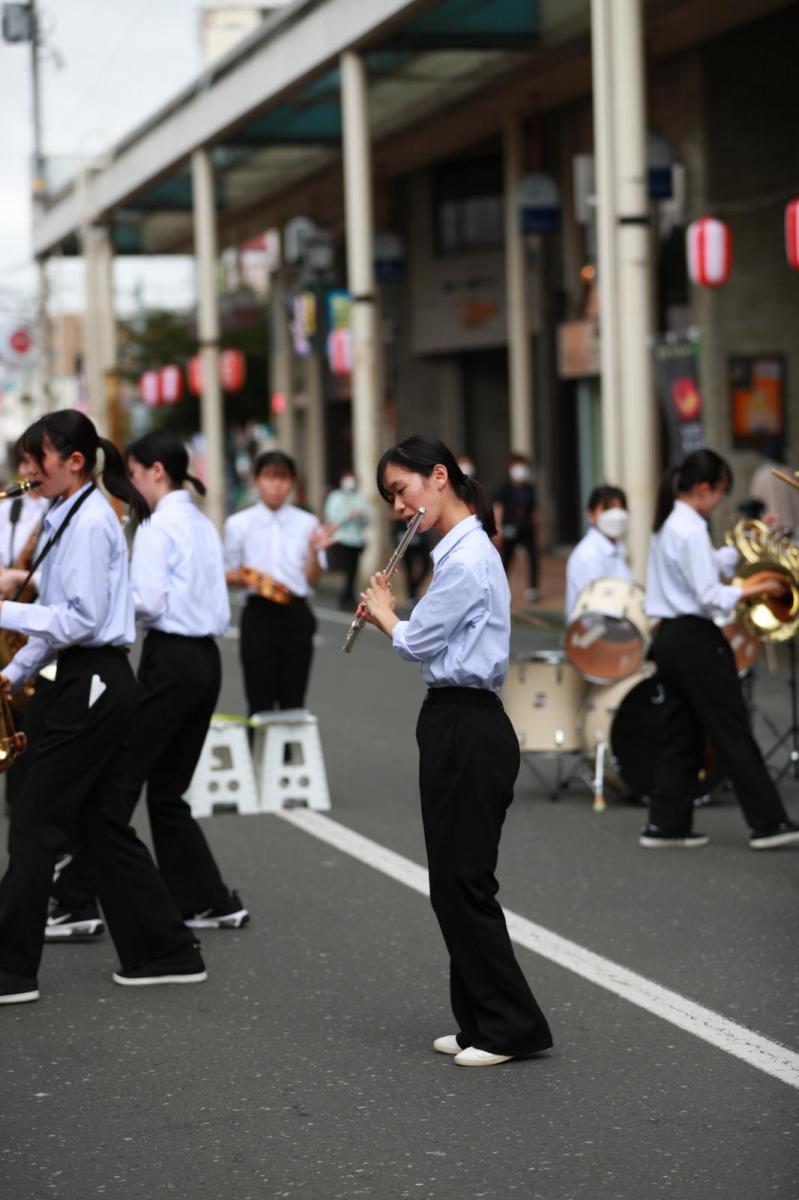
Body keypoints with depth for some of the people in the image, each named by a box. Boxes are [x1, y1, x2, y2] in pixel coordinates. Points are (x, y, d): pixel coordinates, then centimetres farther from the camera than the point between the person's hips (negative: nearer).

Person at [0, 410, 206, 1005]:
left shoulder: (90, 522, -15)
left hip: (93, 684, -10)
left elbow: (81, 620, -20)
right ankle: (166, 951, 16)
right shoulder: (71, 516, 15)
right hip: (94, 682, 10)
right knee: (102, 823, 12)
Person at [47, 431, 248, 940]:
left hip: (170, 661, -9)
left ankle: (76, 905, -4)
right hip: (207, 660, 9)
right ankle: (211, 902, 14)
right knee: (168, 790, 14)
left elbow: (147, 603, -18)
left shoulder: (158, 527, -10)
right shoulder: (205, 526, 16)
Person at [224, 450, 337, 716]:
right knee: (260, 701, -2)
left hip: (296, 614, 1)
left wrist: (314, 551, -10)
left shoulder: (307, 523, 6)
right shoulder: (239, 524, 4)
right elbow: (229, 575, 9)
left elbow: (313, 580, 8)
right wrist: (245, 579, -13)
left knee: (293, 700, 2)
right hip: (259, 613, -1)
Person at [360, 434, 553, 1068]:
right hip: (459, 724, 10)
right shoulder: (465, 550, 15)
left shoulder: (466, 558, -17)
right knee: (456, 880, 12)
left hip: (466, 730, -10)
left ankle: (512, 1025, 0)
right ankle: (480, 1021, 18)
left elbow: (418, 640, -13)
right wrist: (389, 616, 7)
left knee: (462, 880, -5)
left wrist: (383, 611, 5)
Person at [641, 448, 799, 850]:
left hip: (669, 637, 9)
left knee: (681, 734, 12)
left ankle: (666, 824, 12)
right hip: (695, 639, -9)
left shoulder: (666, 525, 12)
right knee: (733, 733, -4)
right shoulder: (691, 529, -17)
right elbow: (710, 597, -21)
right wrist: (755, 589, -11)